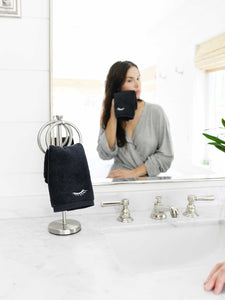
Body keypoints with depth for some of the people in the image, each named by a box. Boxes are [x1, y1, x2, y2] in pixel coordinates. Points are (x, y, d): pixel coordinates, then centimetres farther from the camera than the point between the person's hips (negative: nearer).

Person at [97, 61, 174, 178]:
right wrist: (113, 116, -8)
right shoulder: (108, 114, 7)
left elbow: (166, 155, -2)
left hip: (148, 181, -1)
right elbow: (105, 154, -5)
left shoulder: (156, 112, 0)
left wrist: (133, 173, -9)